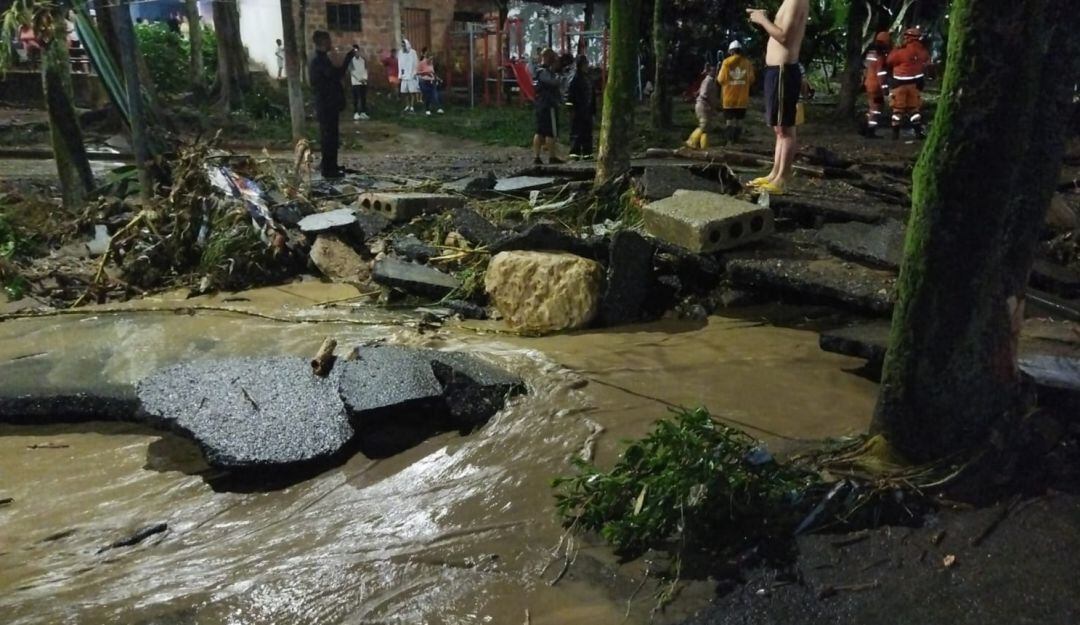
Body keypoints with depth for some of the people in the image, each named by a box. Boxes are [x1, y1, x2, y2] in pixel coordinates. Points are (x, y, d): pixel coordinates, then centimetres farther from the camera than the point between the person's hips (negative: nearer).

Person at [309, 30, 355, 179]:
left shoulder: (319, 59, 15)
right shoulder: (320, 60, -17)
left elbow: (331, 76, 20)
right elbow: (337, 74, -26)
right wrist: (349, 57, -15)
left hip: (326, 104, 10)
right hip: (327, 105, -10)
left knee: (328, 136, 18)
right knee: (330, 137, -6)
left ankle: (327, 165, 27)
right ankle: (328, 169, -2)